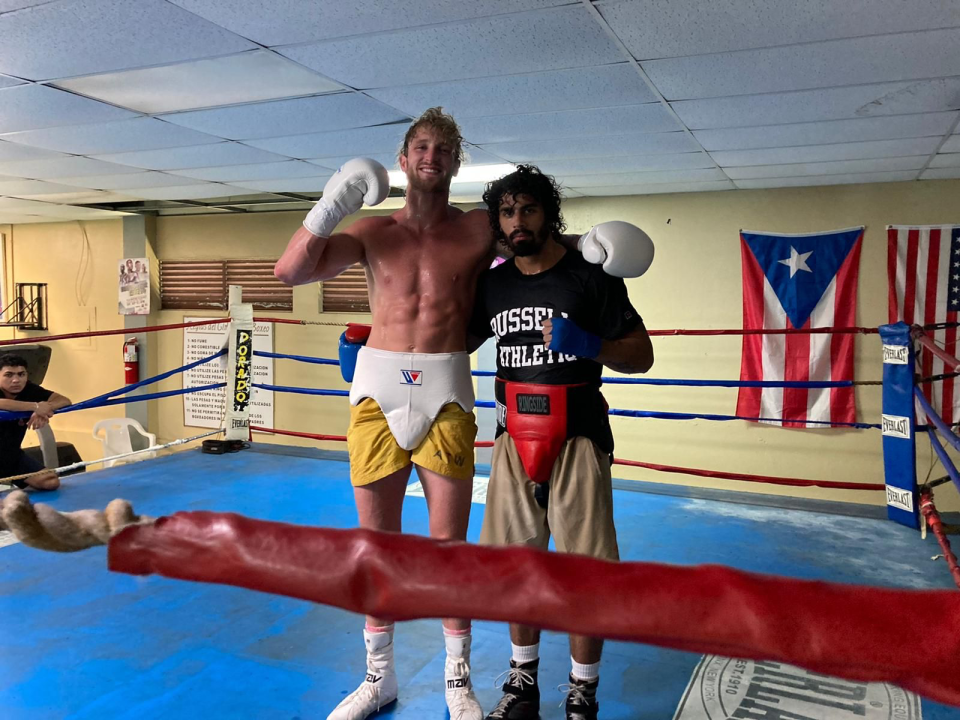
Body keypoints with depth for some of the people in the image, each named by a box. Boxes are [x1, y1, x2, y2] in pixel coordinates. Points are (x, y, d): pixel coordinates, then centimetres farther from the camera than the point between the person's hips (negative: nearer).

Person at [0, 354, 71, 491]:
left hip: (12, 455, 6)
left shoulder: (29, 390, -7)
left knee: (51, 482, 1)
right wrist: (35, 406, -42)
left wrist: (43, 409, -34)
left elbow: (65, 401, -14)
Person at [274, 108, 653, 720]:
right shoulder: (372, 232, 7)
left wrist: (590, 245, -8)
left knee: (450, 542, 3)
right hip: (377, 390, 2)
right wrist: (331, 206, -15)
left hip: (445, 394, -1)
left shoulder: (480, 229, 6)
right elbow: (291, 270, -2)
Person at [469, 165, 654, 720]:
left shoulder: (591, 277, -5)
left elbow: (642, 356, -3)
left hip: (577, 439, -4)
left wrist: (587, 344, -23)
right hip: (515, 438, 4)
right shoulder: (493, 284, 7)